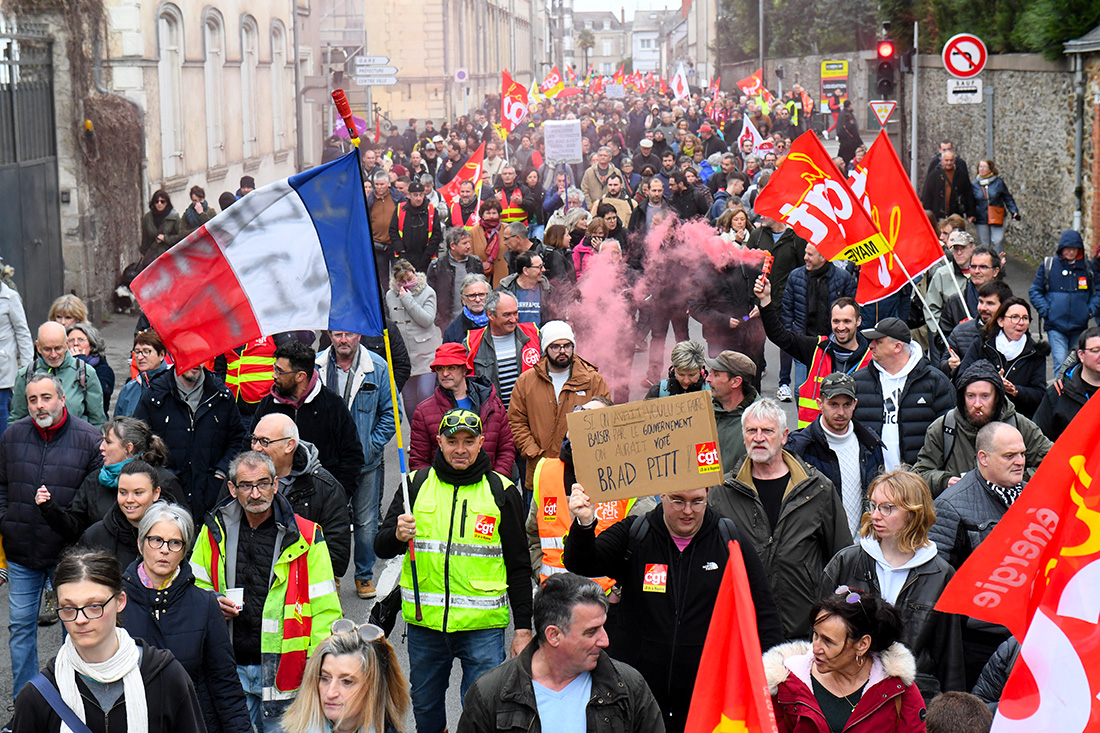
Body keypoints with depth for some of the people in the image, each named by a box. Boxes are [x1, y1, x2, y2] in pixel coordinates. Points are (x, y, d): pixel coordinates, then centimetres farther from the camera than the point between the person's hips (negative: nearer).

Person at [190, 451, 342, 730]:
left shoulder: (306, 537, -5)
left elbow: (325, 610, -3)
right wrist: (213, 604, -4)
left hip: (283, 671, -3)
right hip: (230, 670, 3)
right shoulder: (215, 531, 5)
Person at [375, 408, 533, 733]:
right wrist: (397, 536, -20)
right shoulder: (416, 484, 6)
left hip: (482, 625, -2)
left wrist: (523, 627, 3)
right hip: (424, 621, 2)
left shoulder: (501, 491, 3)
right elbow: (382, 547, 4)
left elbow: (519, 565, 7)